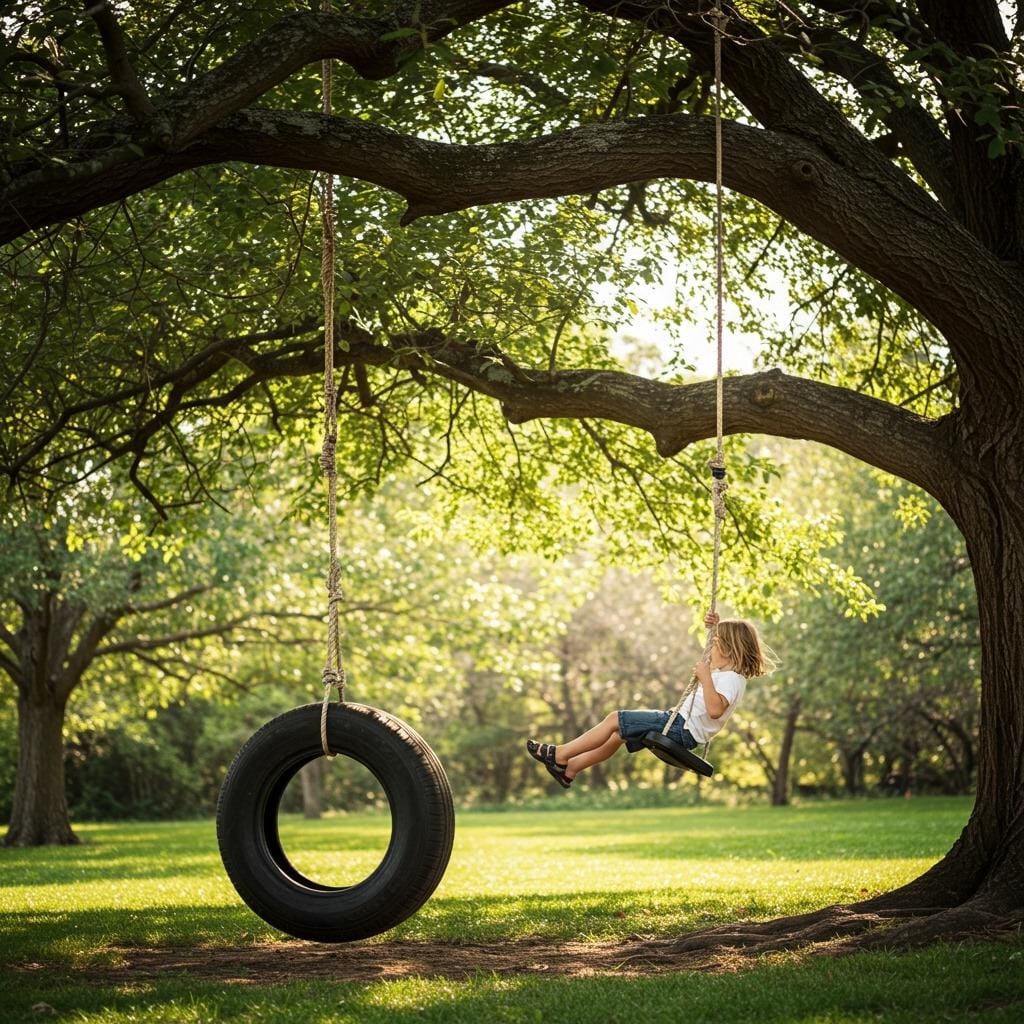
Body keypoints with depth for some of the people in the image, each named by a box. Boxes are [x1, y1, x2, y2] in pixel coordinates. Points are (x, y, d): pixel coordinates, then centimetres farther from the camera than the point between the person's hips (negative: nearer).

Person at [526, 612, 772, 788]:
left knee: (615, 720, -6)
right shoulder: (729, 671, 7)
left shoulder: (731, 680, -23)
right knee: (619, 734, 20)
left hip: (682, 730, -11)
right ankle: (571, 768, 27)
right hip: (681, 723, 11)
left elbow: (715, 709, -40)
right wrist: (716, 627, 11)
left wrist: (705, 678, -35)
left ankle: (560, 754, 3)